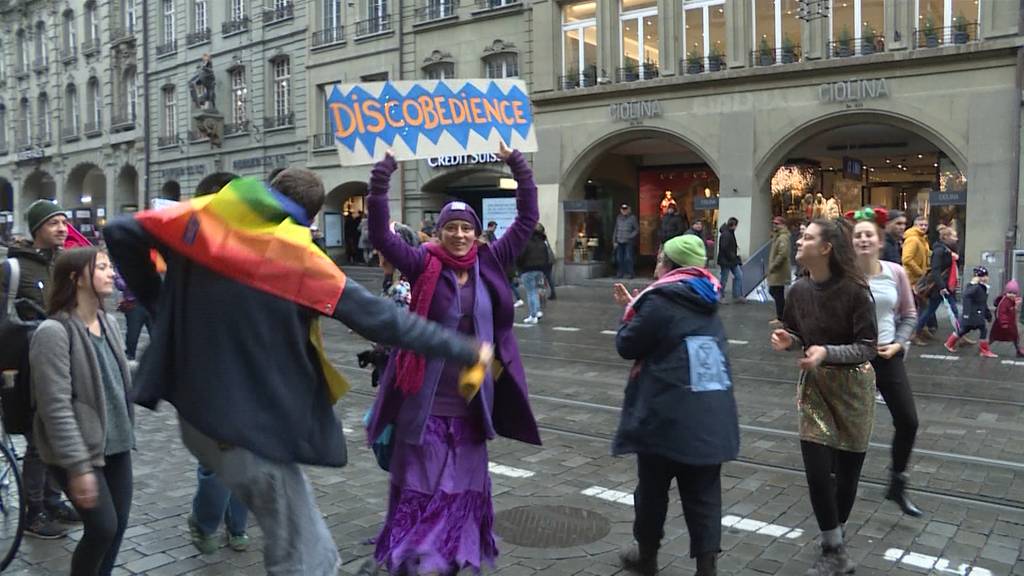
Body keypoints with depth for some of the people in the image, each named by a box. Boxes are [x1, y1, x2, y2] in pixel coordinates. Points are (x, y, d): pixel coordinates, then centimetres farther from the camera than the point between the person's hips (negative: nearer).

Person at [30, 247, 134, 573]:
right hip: (78, 451, -7)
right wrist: (78, 466, -23)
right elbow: (56, 408, -21)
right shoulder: (54, 332, -18)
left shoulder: (108, 323, 6)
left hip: (116, 444, 7)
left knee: (119, 523, 10)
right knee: (103, 527, -3)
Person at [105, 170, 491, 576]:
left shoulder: (203, 217, 1)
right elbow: (381, 319, -12)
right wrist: (464, 350, -5)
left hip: (194, 409, 6)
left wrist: (157, 303, 15)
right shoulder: (301, 258, -12)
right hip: (253, 427, -6)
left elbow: (120, 233, 6)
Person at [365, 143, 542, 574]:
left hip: (471, 402, 3)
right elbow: (380, 236, -16)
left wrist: (517, 166, -3)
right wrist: (382, 177, -25)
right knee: (422, 490, 7)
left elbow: (527, 221, 3)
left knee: (464, 489, 17)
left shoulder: (489, 264, 1)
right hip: (426, 403, -3)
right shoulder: (424, 265, -6)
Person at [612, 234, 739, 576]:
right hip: (710, 415, 6)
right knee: (704, 493, 8)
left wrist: (631, 314, 12)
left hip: (668, 416, -6)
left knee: (652, 488, 13)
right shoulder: (706, 302, 12)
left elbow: (627, 346, -5)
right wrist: (638, 308, 22)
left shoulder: (661, 300, -13)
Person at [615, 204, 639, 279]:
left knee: (628, 258, -9)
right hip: (619, 242, 5)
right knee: (619, 258, 5)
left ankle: (629, 273, -5)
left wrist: (630, 236, -11)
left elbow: (637, 229, -1)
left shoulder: (632, 218, -1)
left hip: (628, 242, -5)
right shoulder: (619, 218, 14)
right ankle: (620, 273, 13)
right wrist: (615, 241, 12)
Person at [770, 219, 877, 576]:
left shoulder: (853, 290, -17)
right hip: (814, 384, 3)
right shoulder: (798, 291, -3)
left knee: (847, 469, 10)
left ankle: (835, 542, 32)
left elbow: (868, 347, -16)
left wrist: (827, 352, -32)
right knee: (817, 470, -5)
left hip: (853, 385, -3)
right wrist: (786, 339, -12)